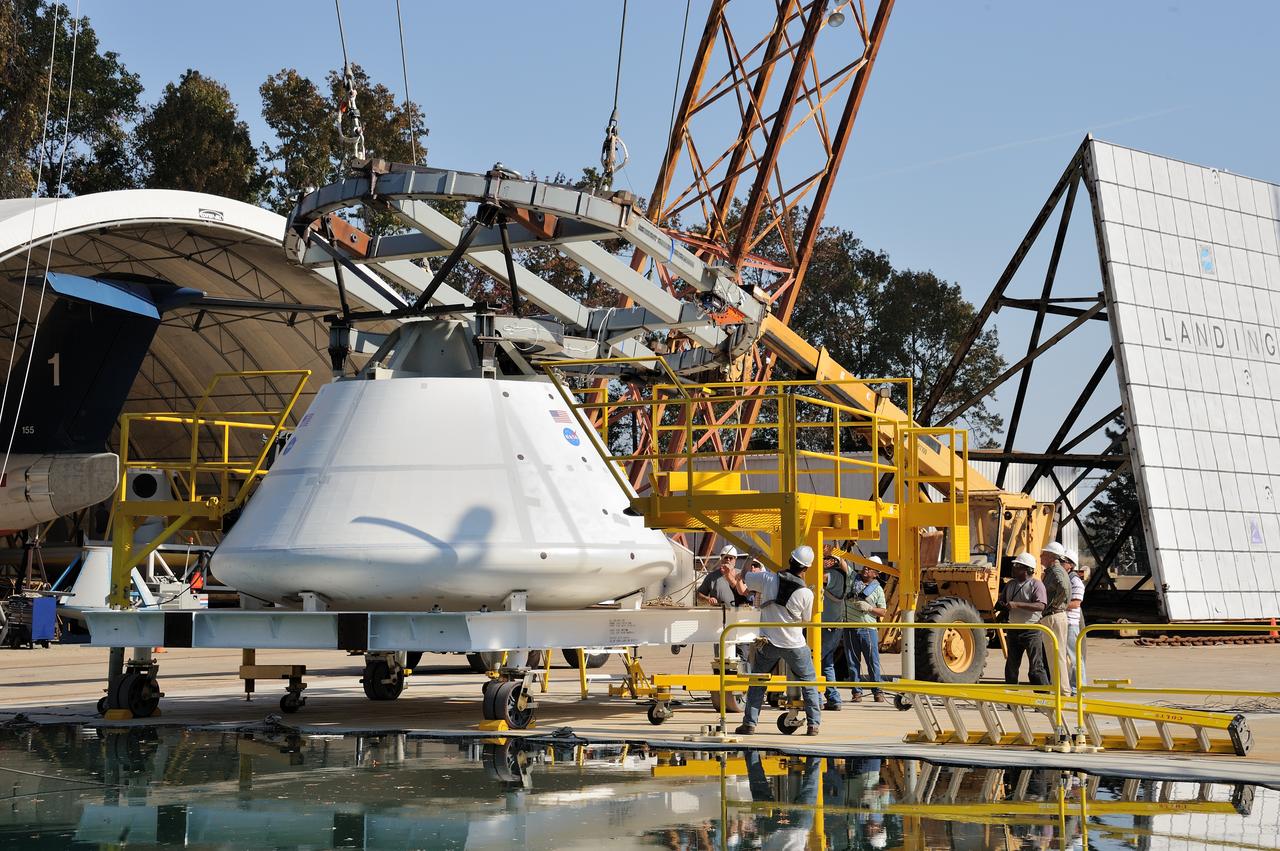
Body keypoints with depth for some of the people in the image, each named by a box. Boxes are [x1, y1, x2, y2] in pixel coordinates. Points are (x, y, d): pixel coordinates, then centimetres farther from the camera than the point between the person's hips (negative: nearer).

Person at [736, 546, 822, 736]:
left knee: (757, 683, 16)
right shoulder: (807, 594, -14)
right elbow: (806, 621, 1)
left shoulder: (769, 579, -12)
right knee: (809, 683, 14)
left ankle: (749, 723, 12)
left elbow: (746, 578, 8)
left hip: (768, 642, 2)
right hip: (795, 645, -1)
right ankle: (813, 724, 10)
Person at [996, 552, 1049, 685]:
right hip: (1014, 630, 7)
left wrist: (1017, 605, -27)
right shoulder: (1010, 584, 12)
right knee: (1011, 666, 12)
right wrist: (1002, 606, -3)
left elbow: (1040, 606, -22)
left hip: (1031, 631, -7)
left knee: (1036, 667, -8)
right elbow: (1001, 602, 23)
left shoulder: (1036, 584, -9)